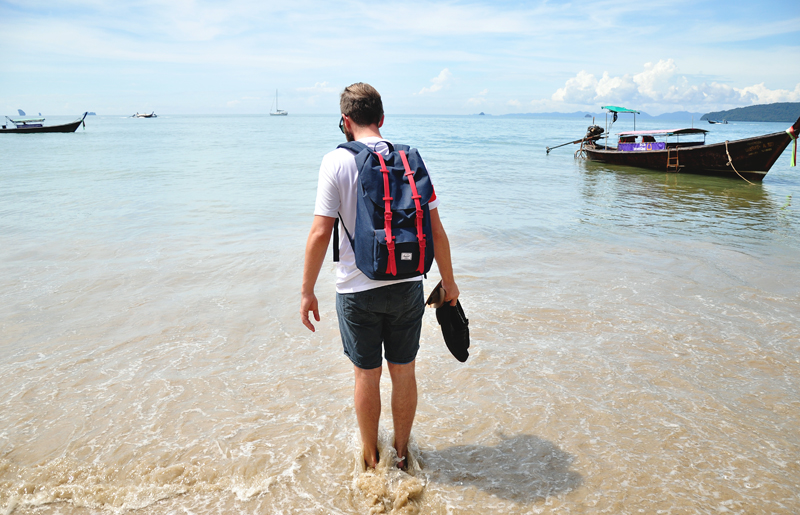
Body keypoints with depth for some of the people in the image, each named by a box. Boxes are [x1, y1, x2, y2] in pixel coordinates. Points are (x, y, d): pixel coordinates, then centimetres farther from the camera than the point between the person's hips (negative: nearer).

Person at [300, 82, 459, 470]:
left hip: (357, 290, -2)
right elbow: (436, 231, 0)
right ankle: (402, 452, 34)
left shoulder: (337, 161, -9)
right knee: (403, 372, 16)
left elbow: (320, 234, -13)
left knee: (366, 376, 13)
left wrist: (307, 291, -3)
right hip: (408, 286, 3)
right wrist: (448, 281, 12)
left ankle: (371, 457, 32)